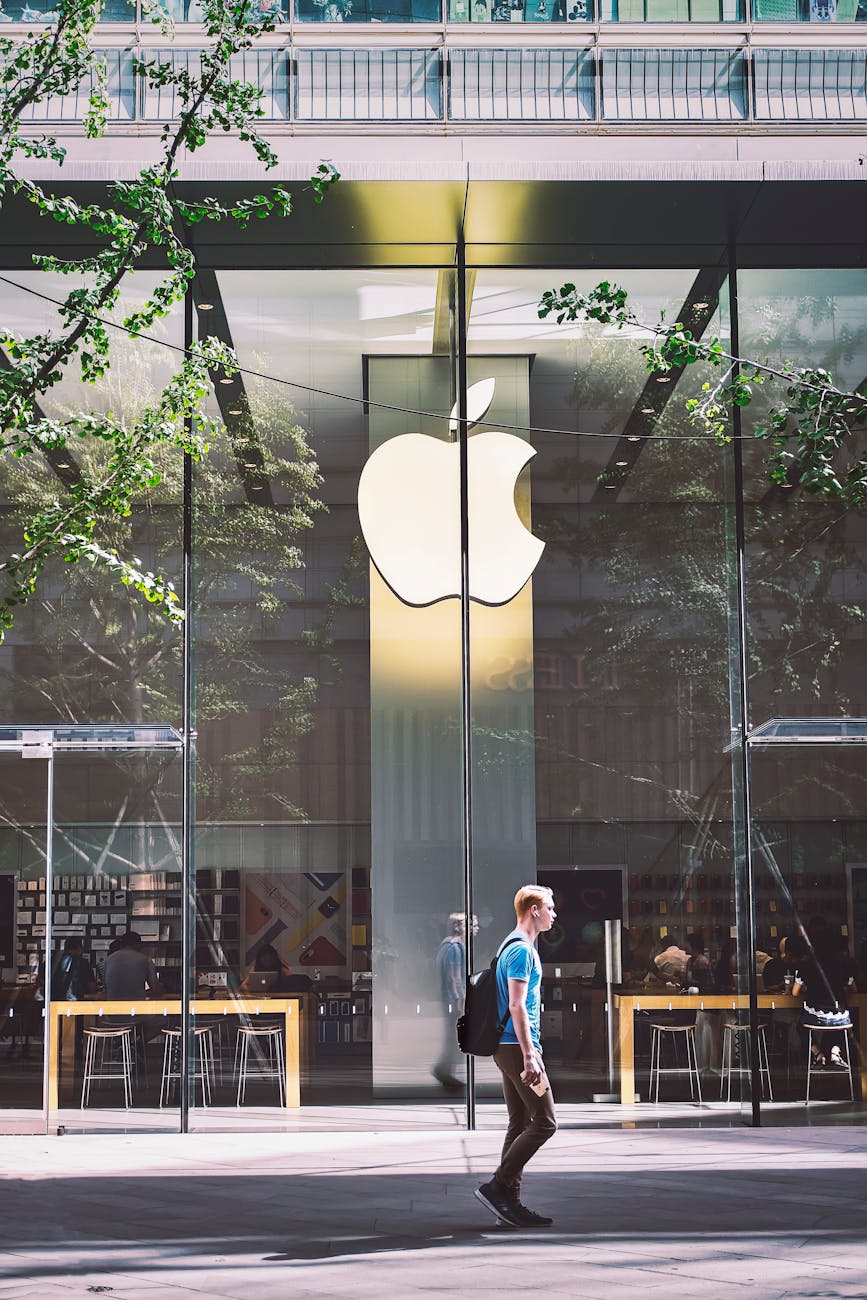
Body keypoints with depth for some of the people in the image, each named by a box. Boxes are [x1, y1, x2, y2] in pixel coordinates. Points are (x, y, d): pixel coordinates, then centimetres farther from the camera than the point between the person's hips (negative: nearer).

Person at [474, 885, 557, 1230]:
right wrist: (530, 1057, -22)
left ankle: (509, 1202, 9)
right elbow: (517, 1006, -20)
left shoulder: (516, 947, 19)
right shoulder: (522, 949, -13)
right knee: (544, 1122, -8)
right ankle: (495, 1186, -8)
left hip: (509, 1047, 10)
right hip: (517, 1046, -10)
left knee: (520, 1124, 9)